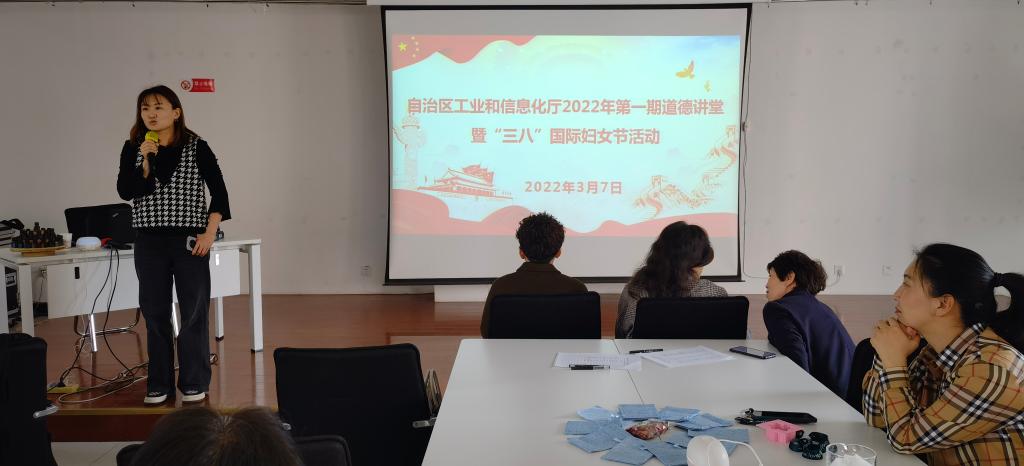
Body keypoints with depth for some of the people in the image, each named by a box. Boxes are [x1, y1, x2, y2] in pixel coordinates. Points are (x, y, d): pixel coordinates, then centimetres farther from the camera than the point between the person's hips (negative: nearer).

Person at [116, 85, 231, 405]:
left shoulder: (196, 148, -2)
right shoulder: (133, 149, 5)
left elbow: (218, 191, -2)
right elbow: (125, 192, -4)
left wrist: (209, 232, -10)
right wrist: (145, 161, -16)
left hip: (189, 240, -3)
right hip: (149, 241, 3)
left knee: (194, 311, 2)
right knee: (155, 313, 8)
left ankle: (194, 384, 13)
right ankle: (159, 384, 20)